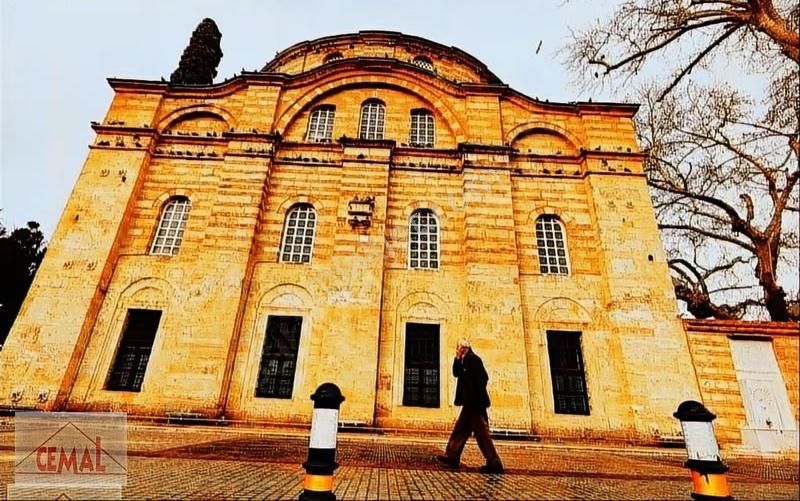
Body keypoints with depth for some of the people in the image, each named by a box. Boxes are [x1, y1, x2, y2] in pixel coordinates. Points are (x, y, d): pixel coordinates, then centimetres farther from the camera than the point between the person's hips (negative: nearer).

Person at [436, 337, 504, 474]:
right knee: (461, 429, 12)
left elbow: (482, 378, -19)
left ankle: (494, 464, -3)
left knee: (481, 432, -7)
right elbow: (456, 373, 11)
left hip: (475, 401, -10)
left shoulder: (472, 358, -13)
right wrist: (457, 358, 1)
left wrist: (476, 396, -18)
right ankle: (452, 456, 19)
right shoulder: (466, 360, 17)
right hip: (470, 402, 10)